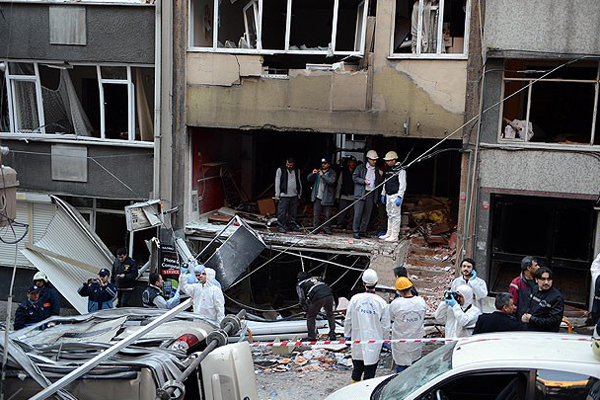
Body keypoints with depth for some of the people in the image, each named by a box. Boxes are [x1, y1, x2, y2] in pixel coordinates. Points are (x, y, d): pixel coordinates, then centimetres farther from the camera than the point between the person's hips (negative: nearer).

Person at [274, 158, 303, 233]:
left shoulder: (297, 171, 13)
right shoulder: (280, 170, 0)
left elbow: (299, 182, 22)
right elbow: (277, 182, -1)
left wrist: (299, 193, 18)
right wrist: (277, 194, -5)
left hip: (294, 195, 4)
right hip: (284, 195, -4)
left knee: (293, 212, 8)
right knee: (282, 212, -6)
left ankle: (292, 225, 18)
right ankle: (281, 227, 0)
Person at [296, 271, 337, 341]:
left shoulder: (300, 284, 23)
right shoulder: (317, 278, 37)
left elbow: (302, 298, 14)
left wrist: (307, 310, 26)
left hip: (317, 297, -4)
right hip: (329, 295, 4)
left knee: (310, 317, 15)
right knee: (330, 315, 26)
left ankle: (312, 338, 15)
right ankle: (332, 335, 23)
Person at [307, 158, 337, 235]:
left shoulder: (332, 173, 3)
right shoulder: (318, 171, 14)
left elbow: (331, 181, -16)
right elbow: (309, 179, 9)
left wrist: (322, 175, -22)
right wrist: (313, 173, -11)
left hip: (327, 197, -3)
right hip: (317, 196, 3)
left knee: (327, 214, 1)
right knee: (316, 214, 2)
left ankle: (327, 228, 11)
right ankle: (316, 228, 9)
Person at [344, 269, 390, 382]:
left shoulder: (355, 299, -9)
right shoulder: (381, 303, -13)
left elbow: (348, 320, -1)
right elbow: (385, 326, -6)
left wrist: (347, 335, 14)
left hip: (357, 340, 3)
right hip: (374, 341, -3)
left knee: (357, 367, 19)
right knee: (370, 369, 8)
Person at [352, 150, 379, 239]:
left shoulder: (377, 170, 16)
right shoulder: (361, 167, 3)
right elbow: (354, 177, -3)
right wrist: (364, 181, -13)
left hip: (371, 194, 5)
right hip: (361, 193, -5)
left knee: (367, 214, 5)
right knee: (358, 213, -7)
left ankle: (363, 231, 13)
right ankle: (355, 232, -2)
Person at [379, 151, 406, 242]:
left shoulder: (400, 170, -12)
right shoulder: (388, 169, 14)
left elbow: (403, 185, -15)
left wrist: (399, 197, -20)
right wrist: (383, 194, 20)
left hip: (396, 196, -8)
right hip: (388, 196, 8)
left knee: (395, 216, -5)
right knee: (389, 215, 15)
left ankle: (394, 236, -2)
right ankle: (389, 233, 23)